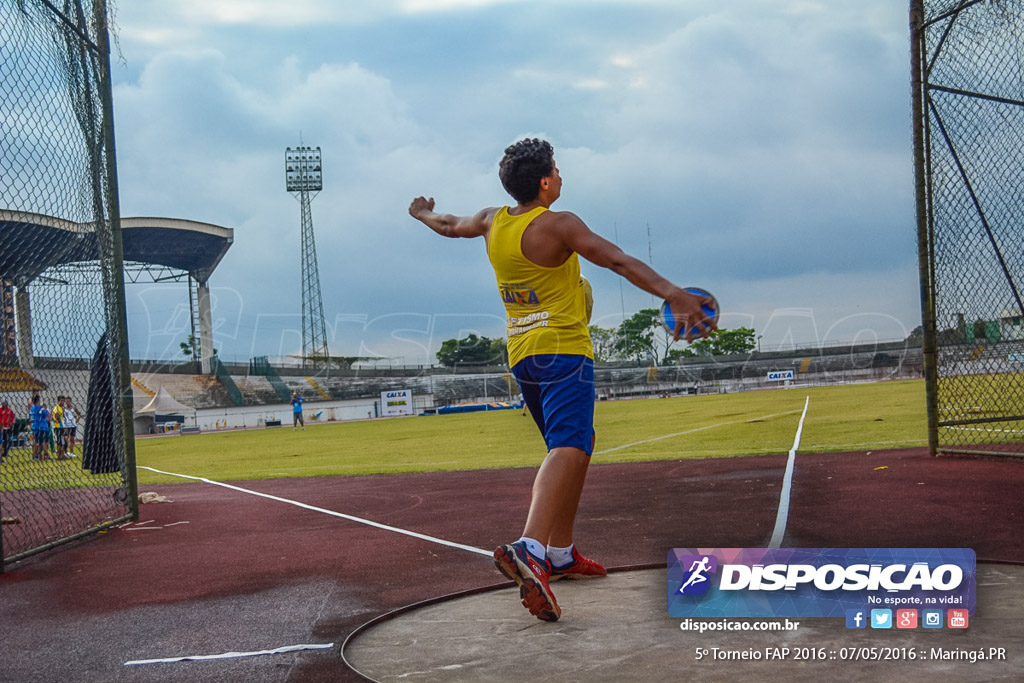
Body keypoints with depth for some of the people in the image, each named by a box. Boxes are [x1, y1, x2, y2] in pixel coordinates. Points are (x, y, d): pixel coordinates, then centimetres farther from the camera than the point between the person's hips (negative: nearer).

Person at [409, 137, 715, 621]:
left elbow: (450, 226, 30)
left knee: (575, 445, 22)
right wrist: (673, 294, -27)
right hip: (562, 350, -9)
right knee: (567, 449, -23)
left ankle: (560, 554, 25)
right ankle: (530, 549, -44)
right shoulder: (559, 225, -11)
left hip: (521, 355, 9)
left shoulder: (493, 222, 11)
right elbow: (618, 260, -20)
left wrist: (422, 213, 52)